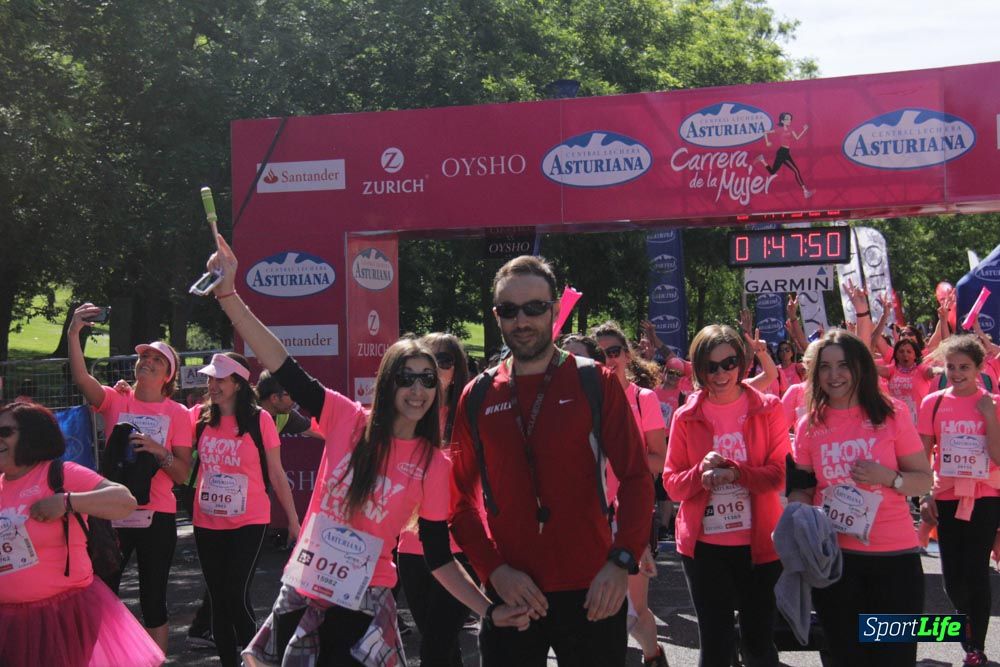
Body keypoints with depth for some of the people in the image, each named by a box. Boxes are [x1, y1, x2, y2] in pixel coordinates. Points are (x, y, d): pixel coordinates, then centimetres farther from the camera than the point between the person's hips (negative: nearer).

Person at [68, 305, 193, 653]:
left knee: (153, 600, 8)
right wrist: (74, 334, -29)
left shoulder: (177, 414, 2)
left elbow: (182, 474, -2)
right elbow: (81, 378, -17)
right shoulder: (115, 400, 3)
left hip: (156, 516, 0)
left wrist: (159, 451, -20)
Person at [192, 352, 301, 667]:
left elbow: (276, 474, -2)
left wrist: (293, 519, 0)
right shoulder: (201, 418, 2)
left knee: (236, 596, -11)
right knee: (218, 599, 11)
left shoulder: (259, 419, -8)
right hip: (207, 523, 4)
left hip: (248, 522, -4)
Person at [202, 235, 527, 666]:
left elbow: (439, 557, 0)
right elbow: (281, 365, -8)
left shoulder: (434, 465, -5)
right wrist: (228, 292, -16)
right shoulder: (347, 420, -4)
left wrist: (489, 610, -11)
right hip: (300, 590, 2)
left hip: (362, 606, -2)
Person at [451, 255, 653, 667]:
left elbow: (635, 478, -4)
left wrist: (622, 560, -17)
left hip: (591, 591, -1)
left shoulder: (596, 383, -1)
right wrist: (494, 569, -8)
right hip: (509, 591, 2)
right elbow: (460, 496, 5)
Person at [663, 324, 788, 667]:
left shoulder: (767, 409, 0)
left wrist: (736, 473, -22)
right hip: (704, 545, 0)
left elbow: (781, 472, -5)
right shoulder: (686, 417, 1)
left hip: (759, 541, 0)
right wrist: (700, 473, -19)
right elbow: (671, 482, 2)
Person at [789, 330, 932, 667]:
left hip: (895, 555, -1)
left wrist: (889, 477, -18)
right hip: (832, 555, 2)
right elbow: (801, 488, 10)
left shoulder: (892, 414, -2)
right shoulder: (810, 424, 4)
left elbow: (925, 479, 1)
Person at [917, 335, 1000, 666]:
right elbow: (922, 455, 5)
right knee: (952, 577, 6)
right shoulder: (933, 402, 0)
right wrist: (925, 495, -1)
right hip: (946, 498, 2)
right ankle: (969, 621, 36)